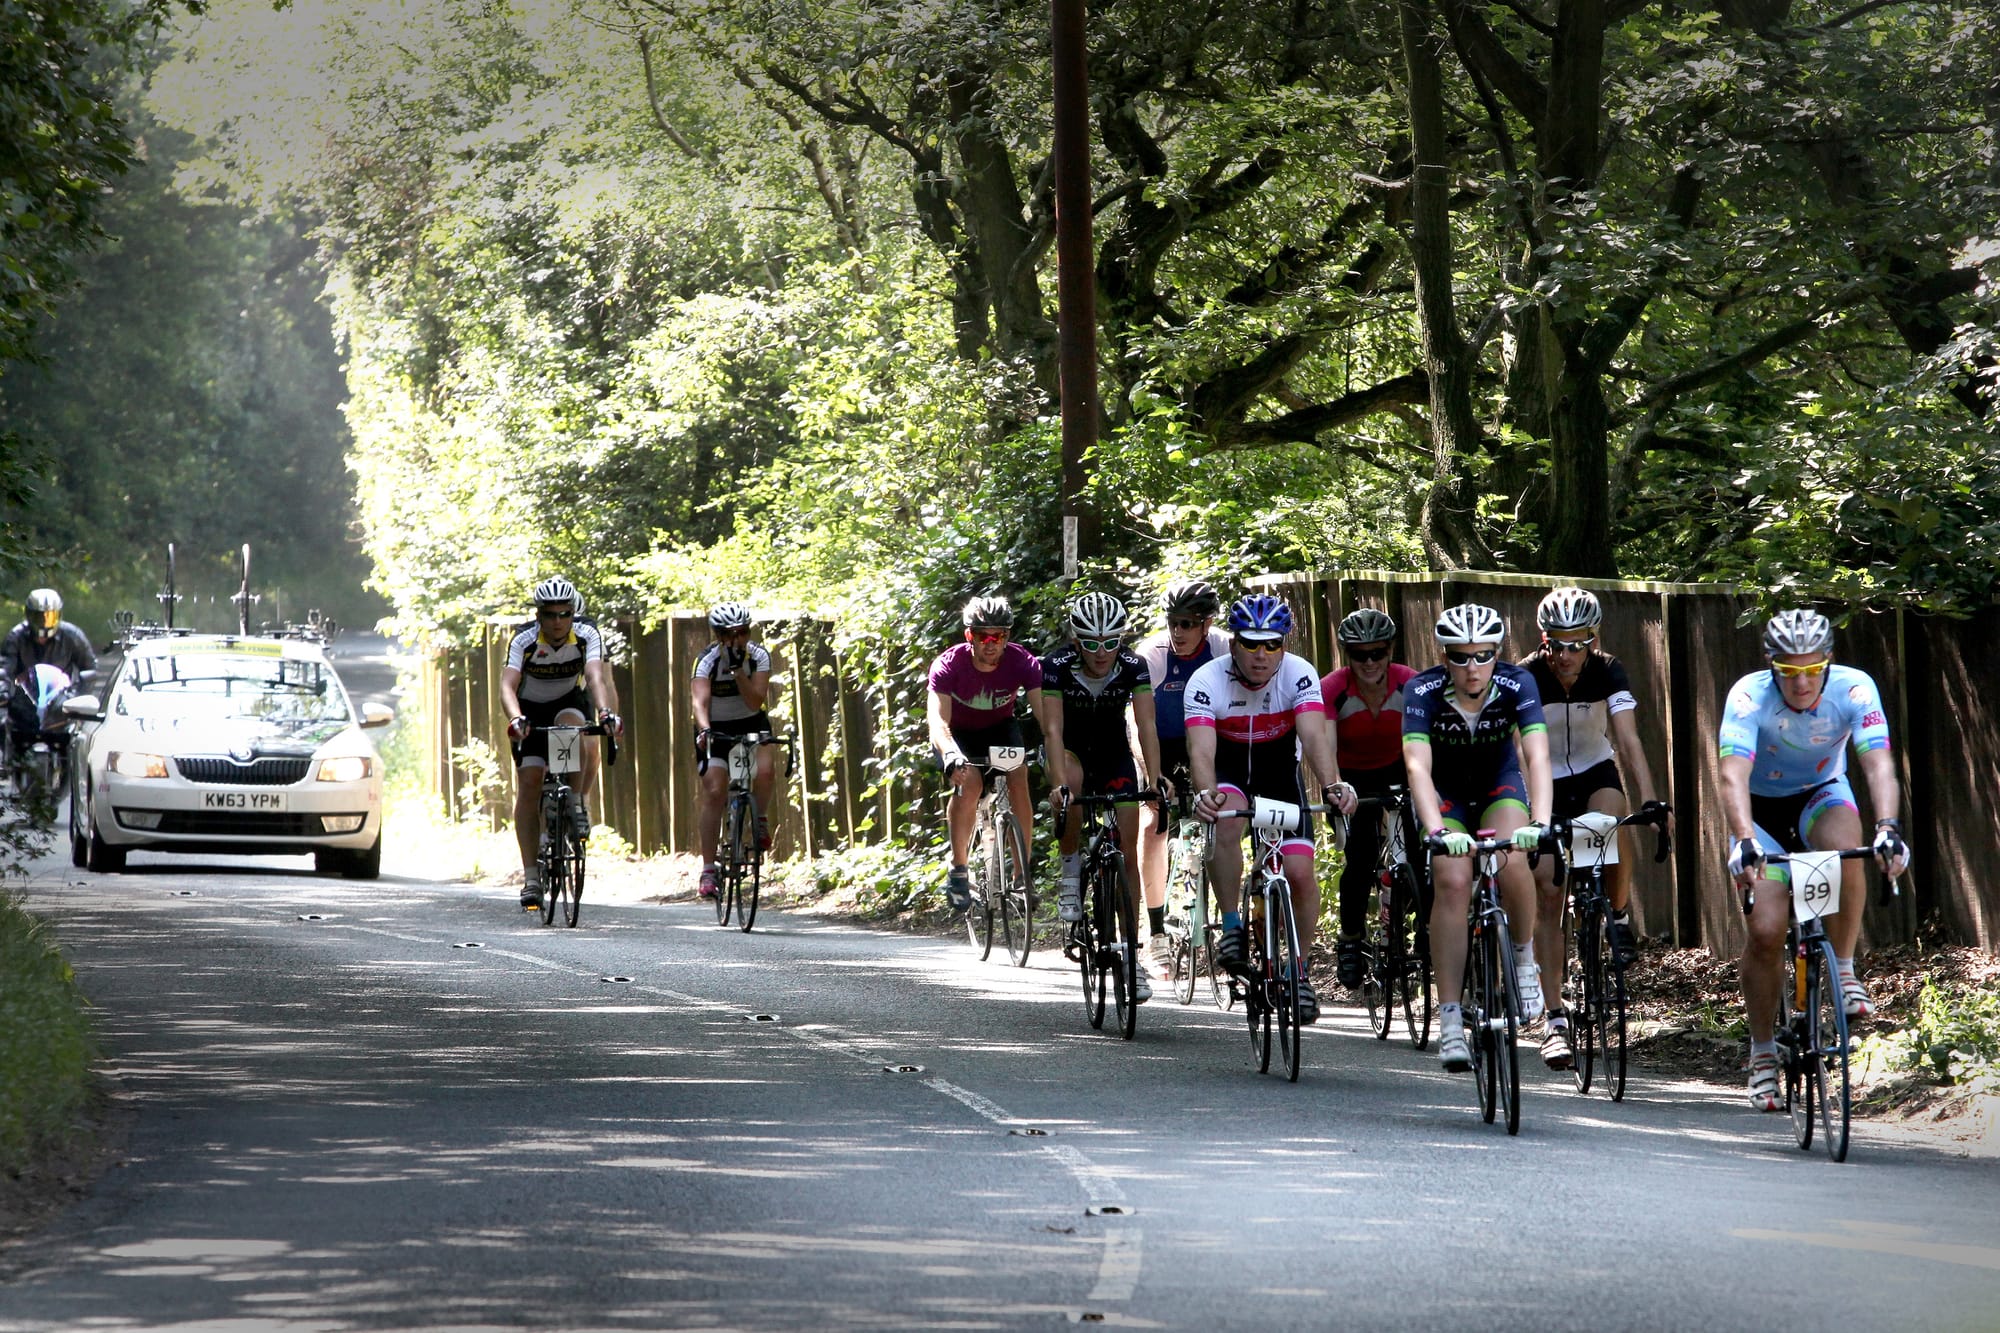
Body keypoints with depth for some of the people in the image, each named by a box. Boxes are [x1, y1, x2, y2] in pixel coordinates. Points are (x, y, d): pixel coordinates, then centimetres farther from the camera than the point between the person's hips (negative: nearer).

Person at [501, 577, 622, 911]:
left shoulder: (586, 636, -22)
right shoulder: (525, 642, -24)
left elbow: (597, 678, -36)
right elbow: (508, 685, -36)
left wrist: (607, 712, -56)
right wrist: (515, 719, -56)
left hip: (569, 703, 0)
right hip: (532, 710, 0)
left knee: (573, 725, -36)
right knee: (529, 786, -13)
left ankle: (578, 806, -19)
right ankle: (531, 877, -11)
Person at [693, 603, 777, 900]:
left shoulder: (759, 657, -14)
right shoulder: (708, 661, -20)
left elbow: (756, 702, -21)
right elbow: (700, 700, -35)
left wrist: (738, 671, -32)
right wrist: (703, 729, -54)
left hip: (751, 724, 2)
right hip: (715, 729, -2)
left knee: (764, 769, -29)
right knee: (714, 792, -17)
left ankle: (761, 820, 1)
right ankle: (708, 869, -13)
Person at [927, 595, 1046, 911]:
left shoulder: (1023, 662, -25)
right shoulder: (949, 664, -30)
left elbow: (1045, 712, -33)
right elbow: (937, 719, -40)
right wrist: (950, 755, -60)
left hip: (999, 728, 2)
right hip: (958, 734, -2)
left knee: (1018, 778, -25)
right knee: (968, 782, -30)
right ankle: (958, 871, -16)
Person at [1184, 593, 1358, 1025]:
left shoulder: (1299, 675, -23)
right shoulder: (1207, 681, -26)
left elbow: (1314, 736, -36)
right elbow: (1201, 750, -38)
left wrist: (1332, 785, -55)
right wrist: (1205, 793, -59)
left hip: (1280, 770, 2)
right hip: (1228, 770, -1)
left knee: (1300, 872, -11)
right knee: (1227, 823, -35)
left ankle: (1300, 971, 9)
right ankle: (1232, 928, -19)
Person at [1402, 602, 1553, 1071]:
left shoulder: (1516, 684, -27)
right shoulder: (1423, 691, -29)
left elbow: (1537, 756, -36)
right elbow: (1417, 766, -39)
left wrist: (1540, 822, -52)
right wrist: (1437, 831, -54)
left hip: (1499, 782, 0)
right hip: (1444, 790, 0)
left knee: (1512, 863, -28)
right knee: (1452, 882, -22)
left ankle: (1524, 960, -1)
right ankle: (1450, 1020, -19)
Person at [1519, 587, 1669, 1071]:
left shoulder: (1608, 673, -18)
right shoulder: (1527, 678, -21)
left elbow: (1628, 740, -26)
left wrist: (1650, 799, -39)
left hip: (1595, 772, 1)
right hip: (1545, 782, -1)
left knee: (1612, 817, -34)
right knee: (1547, 892, -12)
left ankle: (1619, 918, -7)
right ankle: (1555, 1020, -10)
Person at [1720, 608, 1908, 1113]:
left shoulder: (1854, 689, -24)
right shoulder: (1749, 696, -27)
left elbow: (1878, 764, -34)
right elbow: (1733, 776, -38)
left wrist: (1888, 828, -52)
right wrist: (1744, 842, -54)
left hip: (1821, 796, 1)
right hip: (1762, 808, -1)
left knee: (1844, 847, -35)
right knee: (1765, 931, -15)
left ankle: (1844, 972, -17)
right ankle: (1763, 1052, 4)